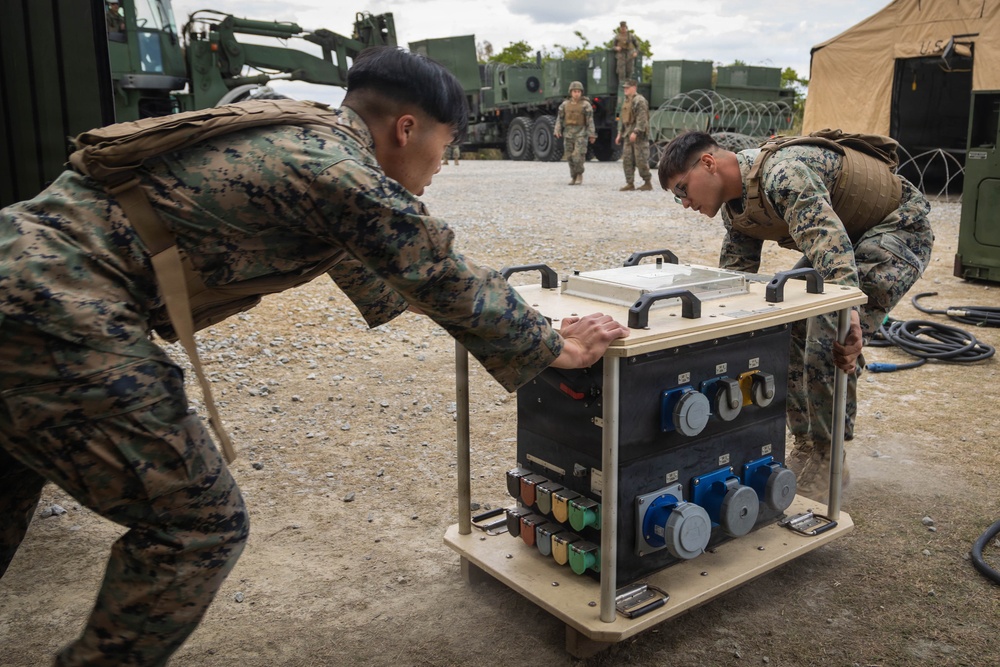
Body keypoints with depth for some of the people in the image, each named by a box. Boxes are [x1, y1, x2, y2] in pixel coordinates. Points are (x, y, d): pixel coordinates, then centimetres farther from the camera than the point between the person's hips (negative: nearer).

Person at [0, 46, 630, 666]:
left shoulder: (291, 127, 14)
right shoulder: (348, 177, -14)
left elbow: (351, 255, 31)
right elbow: (454, 285, -4)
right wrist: (558, 346, 11)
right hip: (55, 311, -10)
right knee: (200, 525, 1)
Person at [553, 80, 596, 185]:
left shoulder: (586, 105, -3)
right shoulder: (565, 104, 7)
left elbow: (590, 120, -5)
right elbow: (559, 118, 7)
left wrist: (592, 134, -9)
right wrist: (557, 131, -5)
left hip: (581, 133, -4)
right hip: (568, 133, 4)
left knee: (578, 155, -14)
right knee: (570, 156, 4)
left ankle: (579, 174, 3)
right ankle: (573, 177, 15)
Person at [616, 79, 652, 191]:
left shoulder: (640, 101, -10)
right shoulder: (625, 101, 18)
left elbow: (642, 119, -18)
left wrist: (635, 132, -25)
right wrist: (620, 133, 18)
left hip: (639, 135, -9)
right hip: (628, 135, 9)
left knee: (641, 160, -6)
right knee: (627, 160, 6)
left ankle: (647, 183, 3)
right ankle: (630, 183, 11)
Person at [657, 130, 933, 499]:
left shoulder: (783, 174, -32)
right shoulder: (735, 208, -1)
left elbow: (828, 238, -47)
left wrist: (846, 310, -59)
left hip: (899, 229, -9)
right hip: (851, 239, 9)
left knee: (829, 341, -20)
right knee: (785, 329, 3)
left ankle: (828, 461, -4)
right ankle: (805, 448, 13)